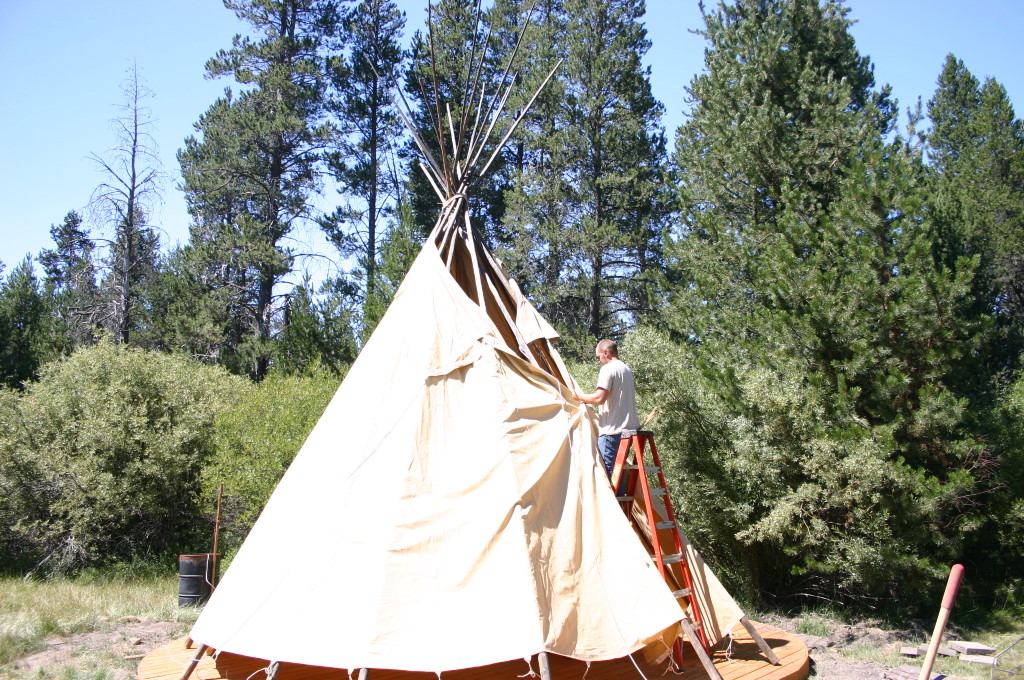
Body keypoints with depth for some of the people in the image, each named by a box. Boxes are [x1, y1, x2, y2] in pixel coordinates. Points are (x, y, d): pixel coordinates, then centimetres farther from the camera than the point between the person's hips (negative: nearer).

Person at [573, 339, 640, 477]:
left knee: (606, 470, -7)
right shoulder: (627, 370, 19)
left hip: (611, 430, -9)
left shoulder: (608, 369, -8)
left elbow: (599, 398, -17)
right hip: (628, 428, 9)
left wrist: (580, 397, -1)